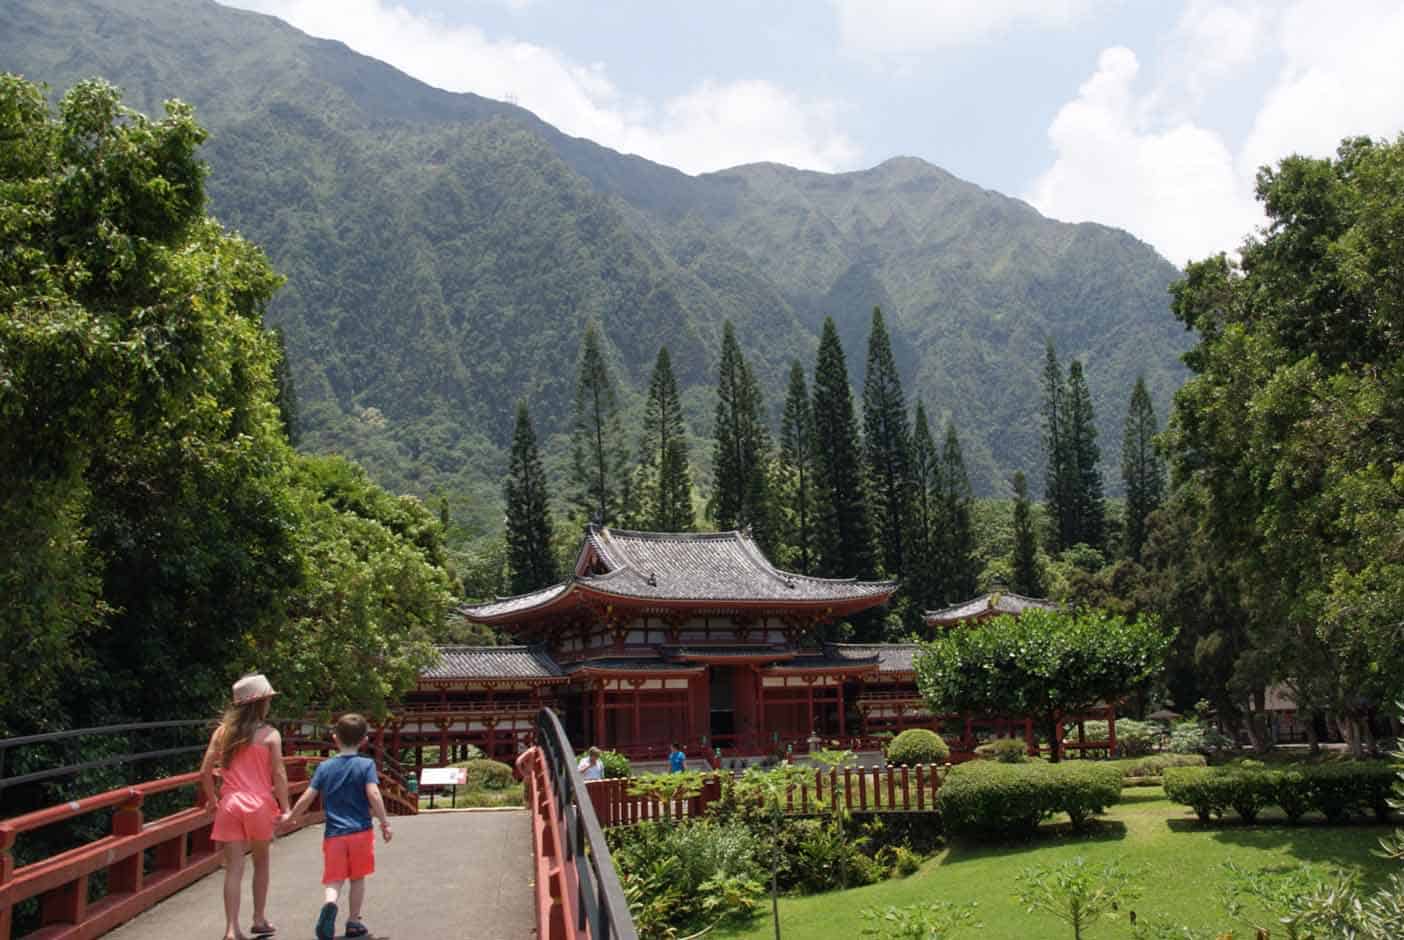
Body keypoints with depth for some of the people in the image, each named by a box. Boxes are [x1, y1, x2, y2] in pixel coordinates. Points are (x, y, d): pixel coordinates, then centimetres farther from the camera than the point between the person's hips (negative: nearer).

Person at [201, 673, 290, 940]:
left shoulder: (222, 731, 3)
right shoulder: (270, 734, -6)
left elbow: (205, 772, 1)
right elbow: (279, 775, -9)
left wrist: (212, 800, 14)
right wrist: (285, 808, -3)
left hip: (230, 805, 2)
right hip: (259, 805, -2)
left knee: (233, 868, 2)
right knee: (261, 862, 17)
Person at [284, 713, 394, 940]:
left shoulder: (324, 767, 4)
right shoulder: (366, 765, -4)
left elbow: (307, 797, 2)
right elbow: (373, 795, -15)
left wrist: (290, 817, 17)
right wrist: (384, 822, -8)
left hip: (334, 834, 1)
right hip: (361, 831, -1)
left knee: (333, 881, 3)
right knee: (357, 878, 15)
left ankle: (329, 905, -26)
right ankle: (353, 921, 18)